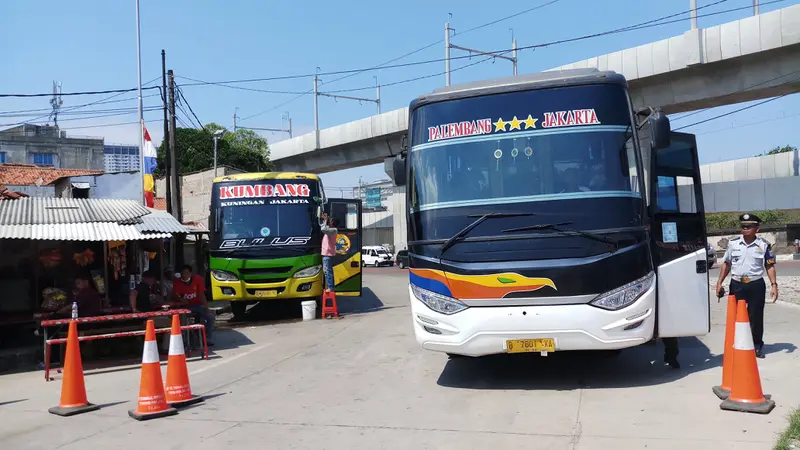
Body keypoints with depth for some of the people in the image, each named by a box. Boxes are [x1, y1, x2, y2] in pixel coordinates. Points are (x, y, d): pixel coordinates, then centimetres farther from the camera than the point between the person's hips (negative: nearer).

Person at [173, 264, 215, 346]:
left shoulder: (197, 279, -8)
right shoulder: (177, 282, -7)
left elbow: (202, 295, -9)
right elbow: (175, 296, -3)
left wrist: (206, 308, -17)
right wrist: (180, 299, -27)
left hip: (198, 305, 1)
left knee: (211, 316, -21)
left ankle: (207, 338, -8)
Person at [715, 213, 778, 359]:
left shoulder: (764, 245, 0)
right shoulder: (733, 243, 3)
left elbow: (770, 266, 3)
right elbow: (726, 264, 9)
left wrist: (774, 285, -6)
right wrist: (719, 282, 4)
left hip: (756, 285, -1)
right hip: (737, 285, 1)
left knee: (756, 317, 6)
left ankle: (757, 345, 21)